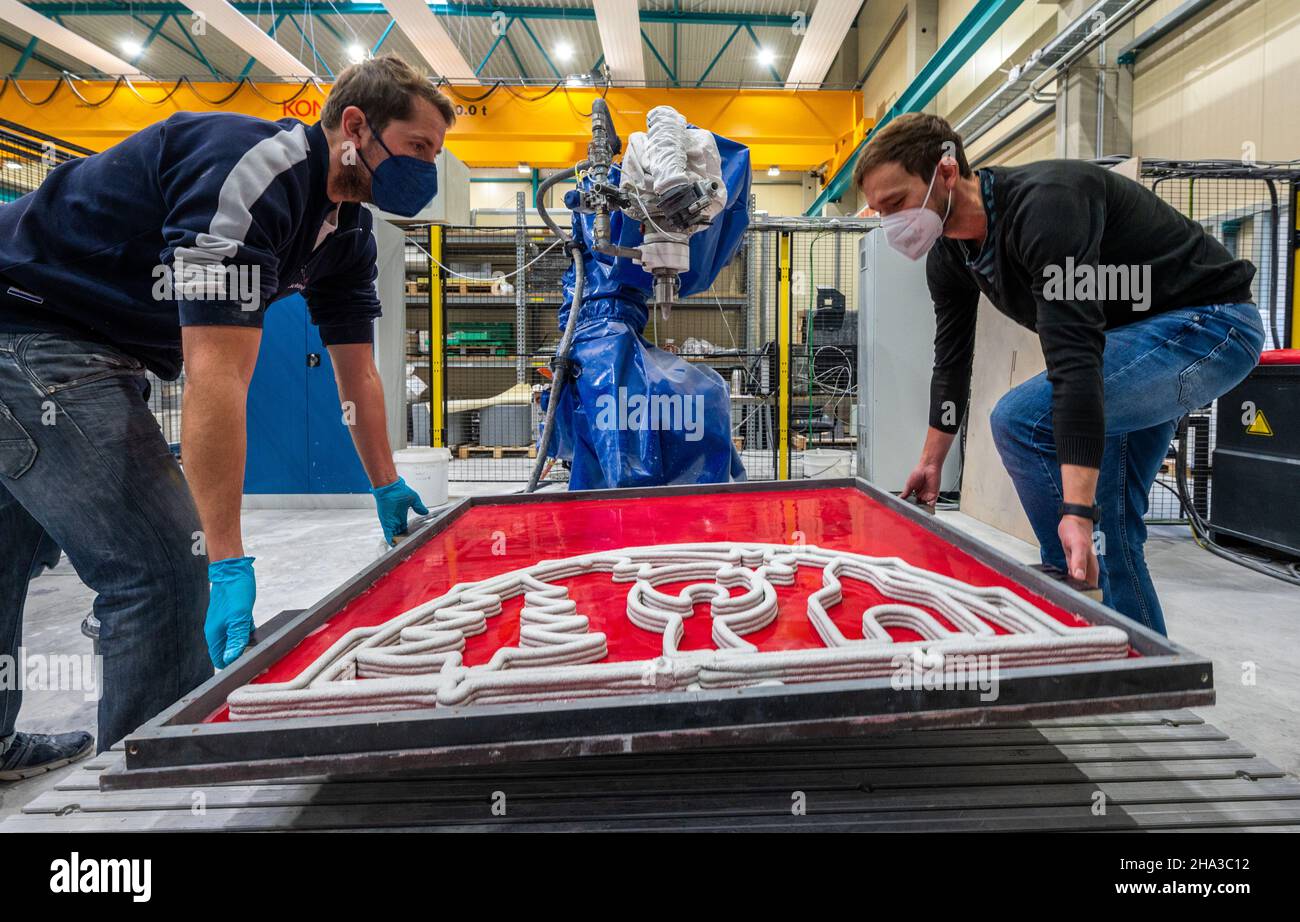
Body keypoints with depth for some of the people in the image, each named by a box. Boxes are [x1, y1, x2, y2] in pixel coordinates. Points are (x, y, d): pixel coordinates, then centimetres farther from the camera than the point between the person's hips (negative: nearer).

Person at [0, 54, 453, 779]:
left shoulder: (346, 231, 4)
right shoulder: (254, 170, -26)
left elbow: (359, 372, 12)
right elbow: (217, 374, -32)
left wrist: (387, 487, 15)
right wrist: (228, 561, -32)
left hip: (101, 356, 10)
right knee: (165, 568, -13)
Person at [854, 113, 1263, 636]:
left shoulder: (1044, 204, -30)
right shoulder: (949, 253, -2)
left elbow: (1075, 359, -39)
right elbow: (951, 357, 10)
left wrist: (1077, 510, -43)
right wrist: (931, 463, 15)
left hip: (1211, 322, -9)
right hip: (1131, 334, 9)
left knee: (1021, 420, -25)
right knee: (1110, 520, 9)